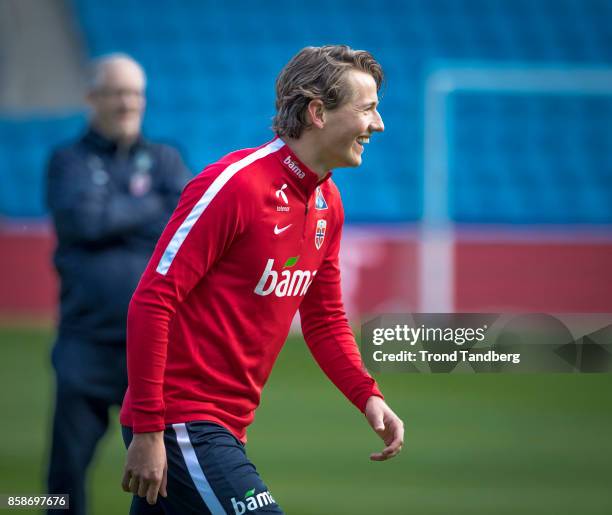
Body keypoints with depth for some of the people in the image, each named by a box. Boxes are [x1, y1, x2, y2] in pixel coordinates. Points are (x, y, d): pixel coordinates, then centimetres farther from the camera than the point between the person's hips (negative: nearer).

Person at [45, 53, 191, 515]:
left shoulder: (165, 161, 11)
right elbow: (81, 218, -13)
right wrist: (151, 207, -4)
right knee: (69, 463, 0)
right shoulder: (69, 161, 7)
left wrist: (111, 220, -11)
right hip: (86, 343, -1)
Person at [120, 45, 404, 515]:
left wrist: (368, 396, 3)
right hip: (180, 419, -9)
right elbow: (151, 302, -18)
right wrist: (147, 430, -21)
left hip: (226, 425, 9)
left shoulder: (328, 203, 11)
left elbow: (324, 321, 21)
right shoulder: (235, 182, -16)